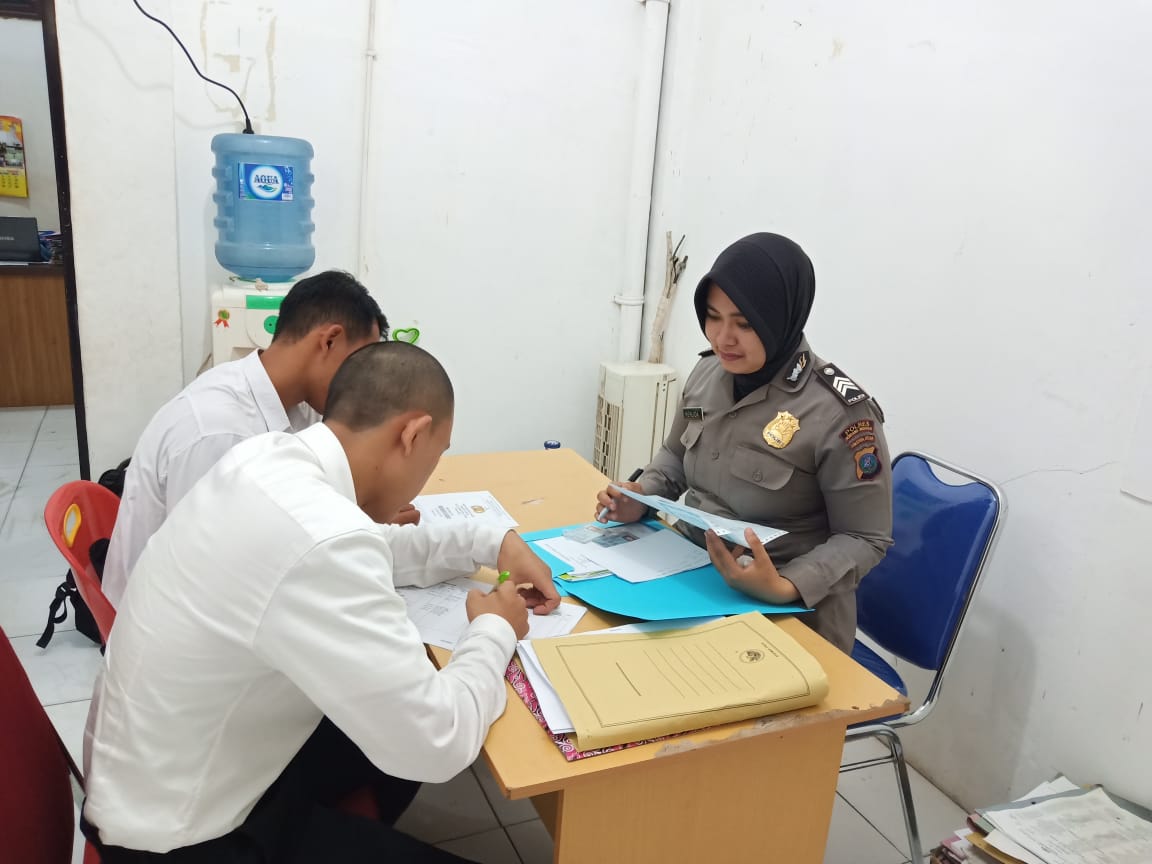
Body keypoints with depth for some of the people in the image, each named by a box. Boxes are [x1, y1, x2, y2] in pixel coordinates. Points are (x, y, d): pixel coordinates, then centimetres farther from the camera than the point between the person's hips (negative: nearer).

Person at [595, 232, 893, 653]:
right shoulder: (707, 372, -1)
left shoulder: (839, 413, -19)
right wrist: (641, 496, -3)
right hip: (695, 580, 6)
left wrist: (785, 587, -26)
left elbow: (864, 538, -12)